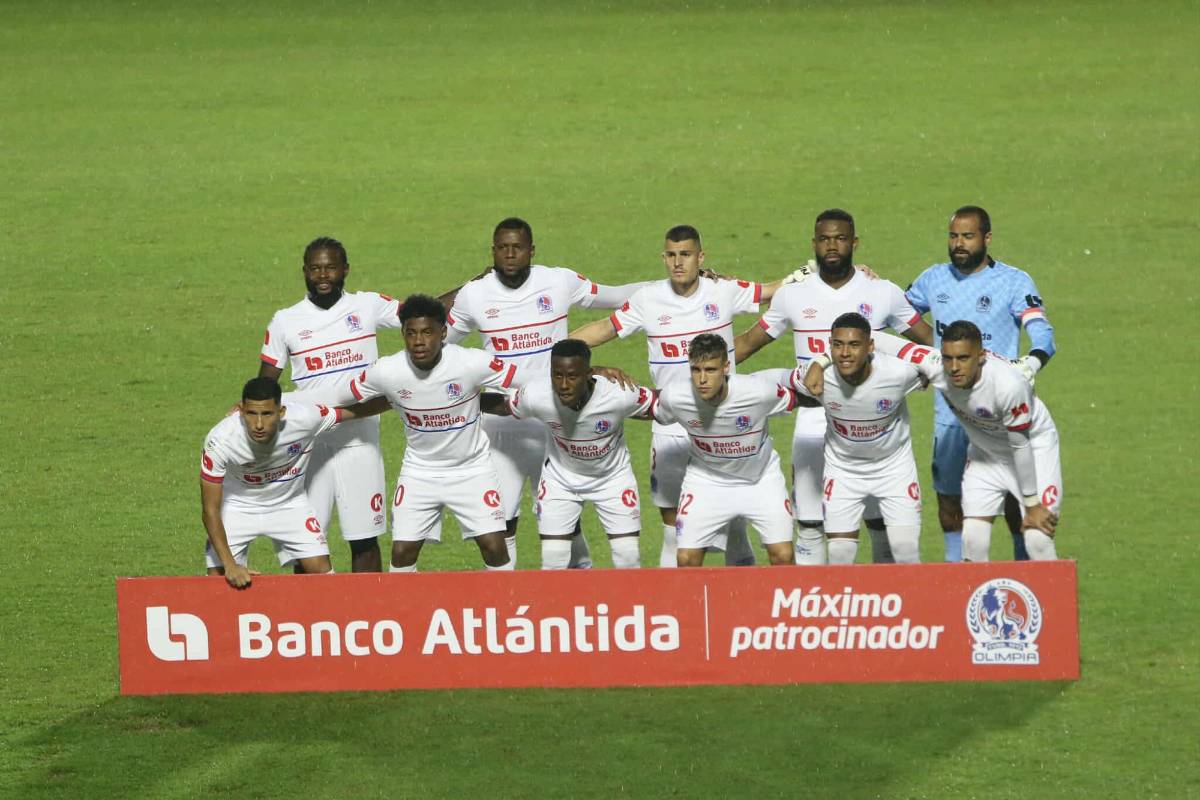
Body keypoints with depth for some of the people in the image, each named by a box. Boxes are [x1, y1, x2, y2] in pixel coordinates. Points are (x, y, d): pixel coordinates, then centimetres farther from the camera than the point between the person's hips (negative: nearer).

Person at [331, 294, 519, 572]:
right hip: (419, 472, 2)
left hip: (472, 468, -1)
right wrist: (393, 401, -4)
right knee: (402, 553, -1)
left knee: (494, 547, -7)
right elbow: (341, 401, -2)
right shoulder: (385, 372, -20)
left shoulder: (472, 363, -25)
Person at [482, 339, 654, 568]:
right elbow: (502, 406, -9)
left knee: (628, 558, -1)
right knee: (553, 561, -4)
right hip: (560, 477, 0)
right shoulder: (535, 397, -32)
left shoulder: (620, 395, -36)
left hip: (612, 475, 0)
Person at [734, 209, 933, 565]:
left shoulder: (884, 294, 2)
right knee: (810, 528, 1)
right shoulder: (792, 296, 5)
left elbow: (930, 341, 11)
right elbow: (748, 342, 15)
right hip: (813, 426, 1)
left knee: (882, 526, 1)